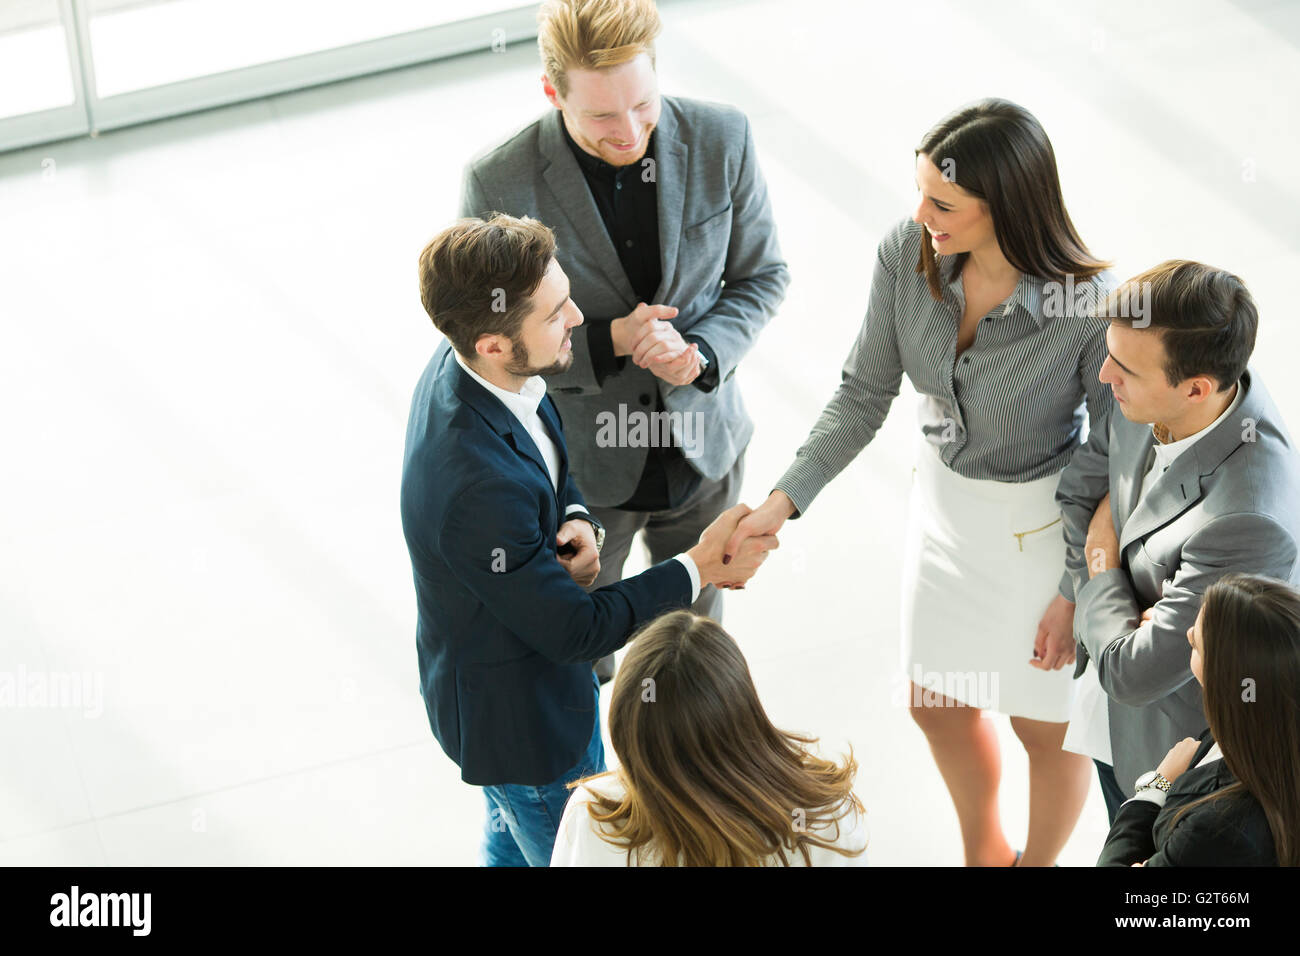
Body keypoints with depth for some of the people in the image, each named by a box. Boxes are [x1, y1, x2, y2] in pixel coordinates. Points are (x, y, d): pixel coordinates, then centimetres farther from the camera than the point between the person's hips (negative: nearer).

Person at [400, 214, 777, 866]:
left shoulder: (464, 365, -14)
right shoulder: (476, 482, -42)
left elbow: (548, 470, 7)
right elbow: (574, 630, -29)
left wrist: (576, 520, -15)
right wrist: (699, 568, -22)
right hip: (523, 724, -8)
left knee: (514, 840, 33)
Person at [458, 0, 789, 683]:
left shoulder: (721, 138, -17)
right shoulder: (498, 183, -25)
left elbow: (760, 275, -2)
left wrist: (703, 354, -22)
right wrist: (607, 341, -29)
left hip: (703, 448, 3)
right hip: (580, 464, -3)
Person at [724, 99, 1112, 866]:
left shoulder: (1092, 305, -32)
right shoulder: (908, 255, -20)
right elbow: (865, 394, -7)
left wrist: (1076, 594, -12)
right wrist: (787, 499, -17)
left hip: (1043, 522, -5)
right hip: (944, 497, 5)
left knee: (1047, 725, 18)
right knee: (939, 708, 24)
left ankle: (1038, 861, 49)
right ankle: (985, 853, 53)